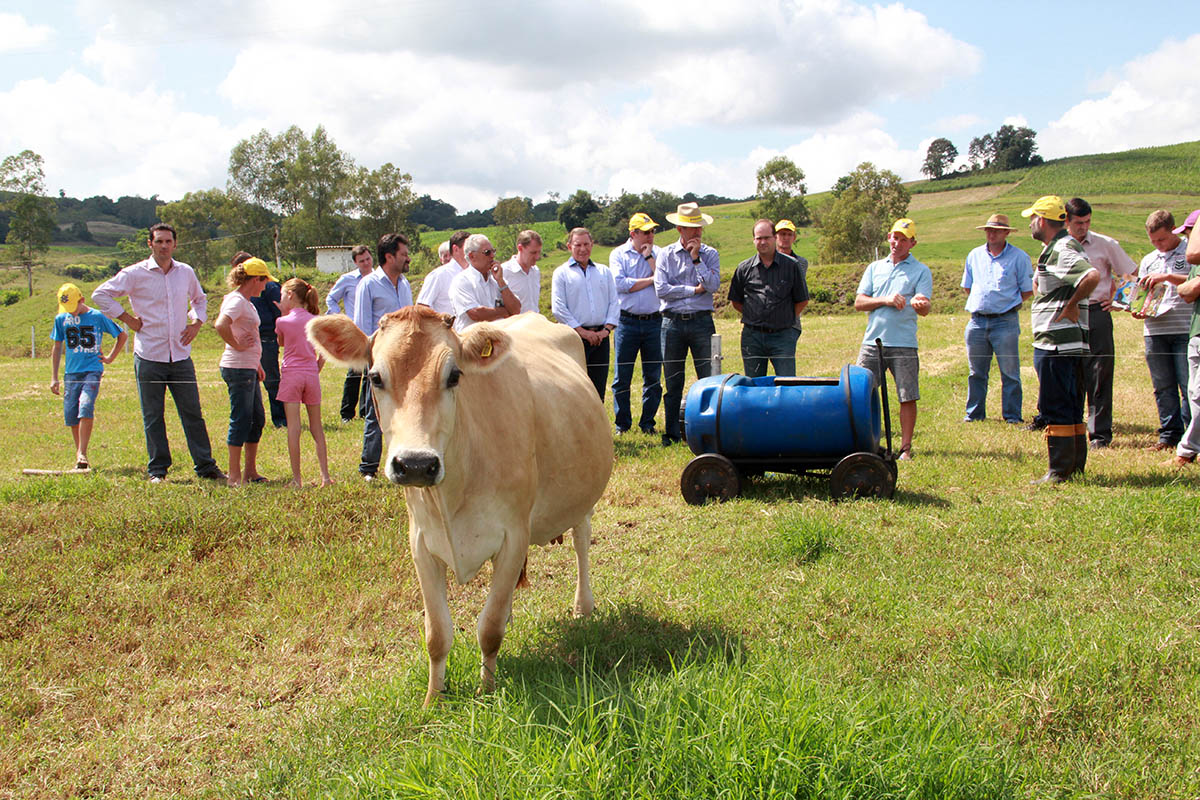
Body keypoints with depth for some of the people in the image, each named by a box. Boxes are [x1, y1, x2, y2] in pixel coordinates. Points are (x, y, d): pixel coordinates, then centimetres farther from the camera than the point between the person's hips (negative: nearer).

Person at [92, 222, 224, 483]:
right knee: (153, 417, 4)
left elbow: (200, 299, 28)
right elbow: (100, 295, 0)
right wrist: (126, 317, -4)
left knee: (193, 413, 4)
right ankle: (157, 470, 13)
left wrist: (196, 322, 11)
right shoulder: (135, 274, -3)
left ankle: (206, 466, 10)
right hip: (149, 356, -3)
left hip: (181, 355, 3)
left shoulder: (186, 273, 9)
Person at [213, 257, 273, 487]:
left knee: (257, 419, 14)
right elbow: (220, 325, -33)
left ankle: (250, 472, 21)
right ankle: (234, 475, 0)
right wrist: (237, 346, -21)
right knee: (241, 420, -6)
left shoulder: (244, 301, 16)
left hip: (248, 368, 10)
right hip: (238, 368, -10)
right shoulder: (236, 301, -15)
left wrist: (256, 363, 20)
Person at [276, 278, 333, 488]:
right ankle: (325, 475, 8)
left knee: (293, 427, -2)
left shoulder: (283, 322, -5)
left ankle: (297, 478, -3)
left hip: (291, 375, -3)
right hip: (311, 375, 3)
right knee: (316, 427, 11)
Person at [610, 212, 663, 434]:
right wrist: (650, 279, -6)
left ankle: (647, 423, 16)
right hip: (627, 322, -2)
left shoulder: (658, 253, 10)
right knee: (622, 377, 1)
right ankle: (622, 424, 12)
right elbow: (621, 283, -11)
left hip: (653, 322, 2)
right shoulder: (618, 254, 4)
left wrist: (649, 257, -5)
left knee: (653, 376, 5)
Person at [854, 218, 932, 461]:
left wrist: (921, 303, -32)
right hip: (873, 341, 3)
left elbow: (925, 309, -7)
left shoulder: (921, 271, 6)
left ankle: (906, 447, 7)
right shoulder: (874, 268, 16)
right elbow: (859, 302, 8)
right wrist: (885, 300, -8)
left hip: (904, 345, -3)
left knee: (908, 397, -3)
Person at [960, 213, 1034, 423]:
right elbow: (967, 287, 22)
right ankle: (974, 413, 17)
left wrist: (1007, 304, 2)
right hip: (977, 321, 4)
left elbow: (1028, 291, 3)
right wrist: (981, 303, 11)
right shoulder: (974, 256, 14)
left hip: (1005, 321, -4)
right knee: (976, 372, 9)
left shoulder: (1019, 257, 1)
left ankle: (1012, 415, 3)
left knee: (1010, 373, -3)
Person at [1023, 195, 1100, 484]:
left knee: (1055, 407, -6)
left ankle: (1060, 470, -2)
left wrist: (1071, 306, -21)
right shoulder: (1057, 248, 16)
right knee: (1070, 408, 15)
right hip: (1072, 342, 11)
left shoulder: (1060, 251, -16)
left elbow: (1093, 275, -32)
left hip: (1056, 343, -11)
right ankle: (1075, 465, 23)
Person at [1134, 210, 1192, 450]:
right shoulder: (1148, 260, 19)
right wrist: (1139, 310, 0)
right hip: (1154, 330, 5)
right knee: (1163, 387, 6)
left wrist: (1168, 277, -18)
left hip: (1185, 329, -5)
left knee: (1189, 384, -7)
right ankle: (1170, 435, 13)